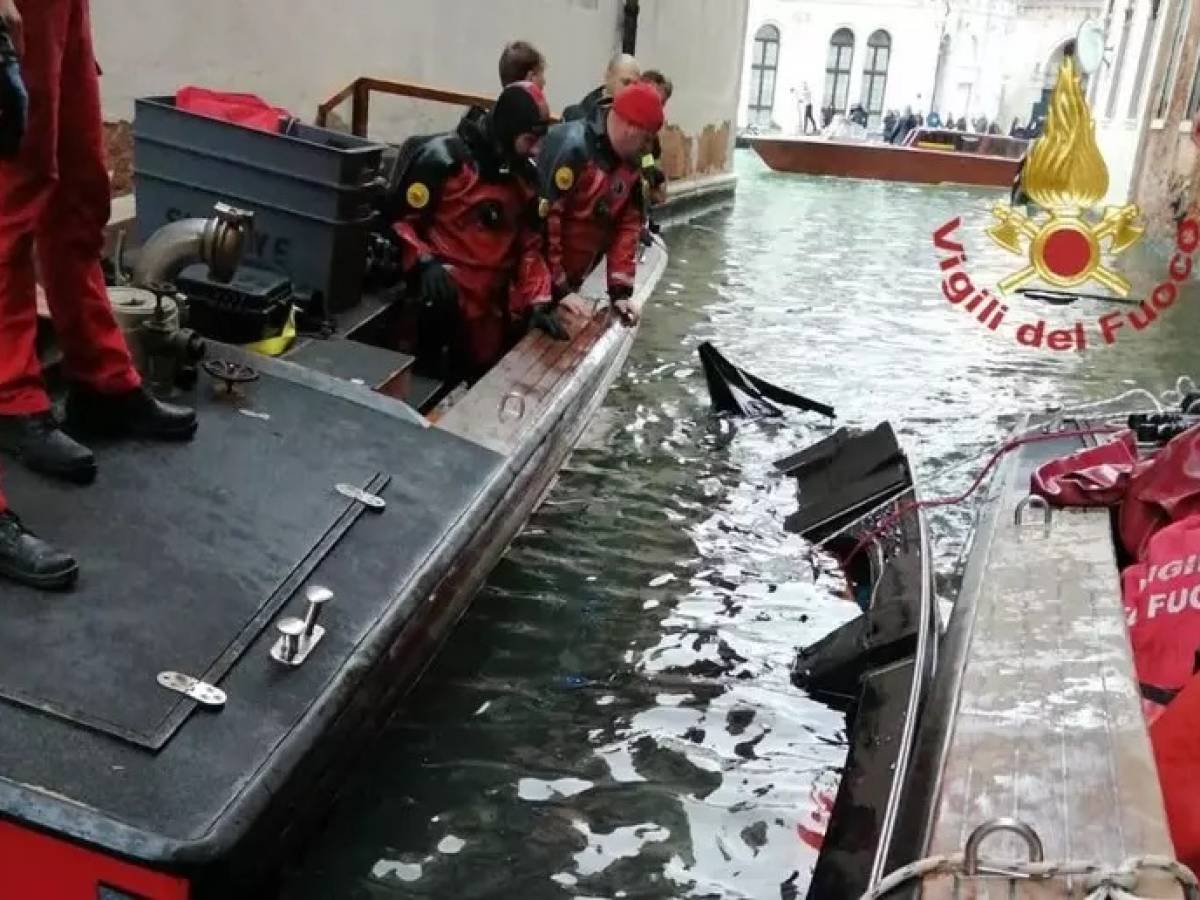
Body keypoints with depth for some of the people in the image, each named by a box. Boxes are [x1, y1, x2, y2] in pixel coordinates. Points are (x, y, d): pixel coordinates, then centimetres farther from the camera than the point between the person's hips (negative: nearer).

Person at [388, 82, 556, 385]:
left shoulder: (525, 174, 10)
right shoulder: (444, 157, -10)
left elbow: (530, 242, 13)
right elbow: (400, 219, -7)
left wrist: (538, 303, 3)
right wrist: (425, 263, -23)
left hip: (493, 301, 6)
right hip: (446, 286, -6)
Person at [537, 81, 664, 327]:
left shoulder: (630, 163, 5)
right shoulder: (571, 147, -21)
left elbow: (628, 224, 10)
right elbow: (543, 217, -24)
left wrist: (621, 290, 1)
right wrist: (558, 289, -21)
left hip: (569, 281, 8)